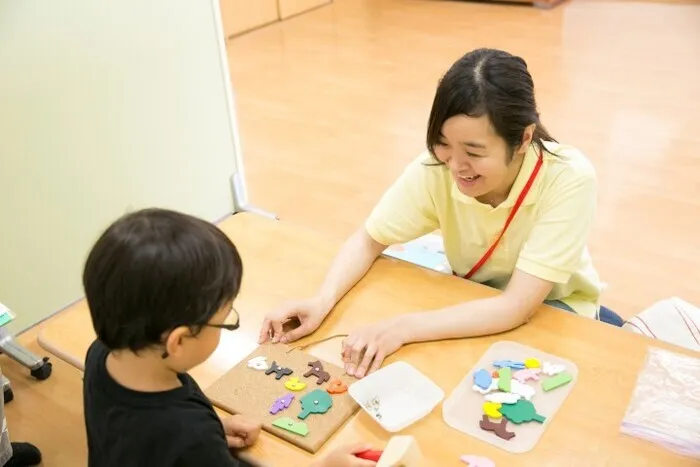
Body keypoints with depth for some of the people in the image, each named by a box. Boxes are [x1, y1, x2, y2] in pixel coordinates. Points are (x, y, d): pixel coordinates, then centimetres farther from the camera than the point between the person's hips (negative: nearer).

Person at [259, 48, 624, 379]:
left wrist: (402, 328, -41)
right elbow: (368, 240, -12)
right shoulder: (435, 169, -25)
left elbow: (517, 306, -34)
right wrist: (322, 302, -29)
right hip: (476, 305, 2)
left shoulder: (569, 180, -32)